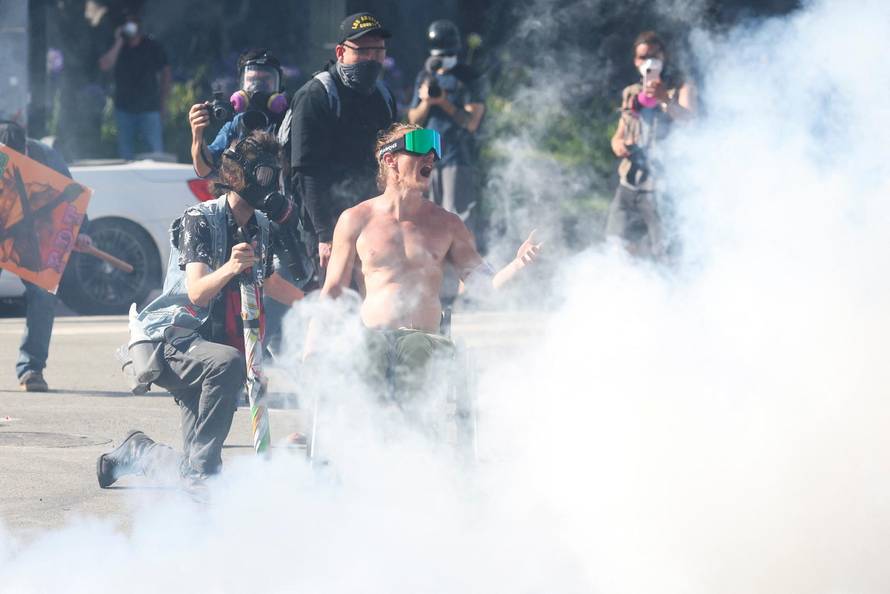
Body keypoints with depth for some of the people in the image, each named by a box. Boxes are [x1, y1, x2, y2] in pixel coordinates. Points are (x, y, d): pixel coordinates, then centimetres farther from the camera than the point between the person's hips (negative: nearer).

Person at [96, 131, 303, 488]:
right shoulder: (200, 220, -13)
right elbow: (197, 291, -27)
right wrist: (229, 268, -45)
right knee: (228, 362, -40)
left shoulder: (260, 228, 10)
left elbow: (268, 282, 31)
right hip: (173, 338, -7)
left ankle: (136, 452, 28)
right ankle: (203, 467, -32)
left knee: (196, 472, 0)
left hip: (212, 344, 7)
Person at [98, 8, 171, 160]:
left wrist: (163, 100, 5)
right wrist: (118, 42, -13)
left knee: (156, 151, -10)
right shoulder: (117, 48, 4)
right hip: (124, 108, 2)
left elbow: (165, 72, 8)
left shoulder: (152, 46, 2)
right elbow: (105, 66, -13)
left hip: (149, 107, -2)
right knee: (125, 152, 6)